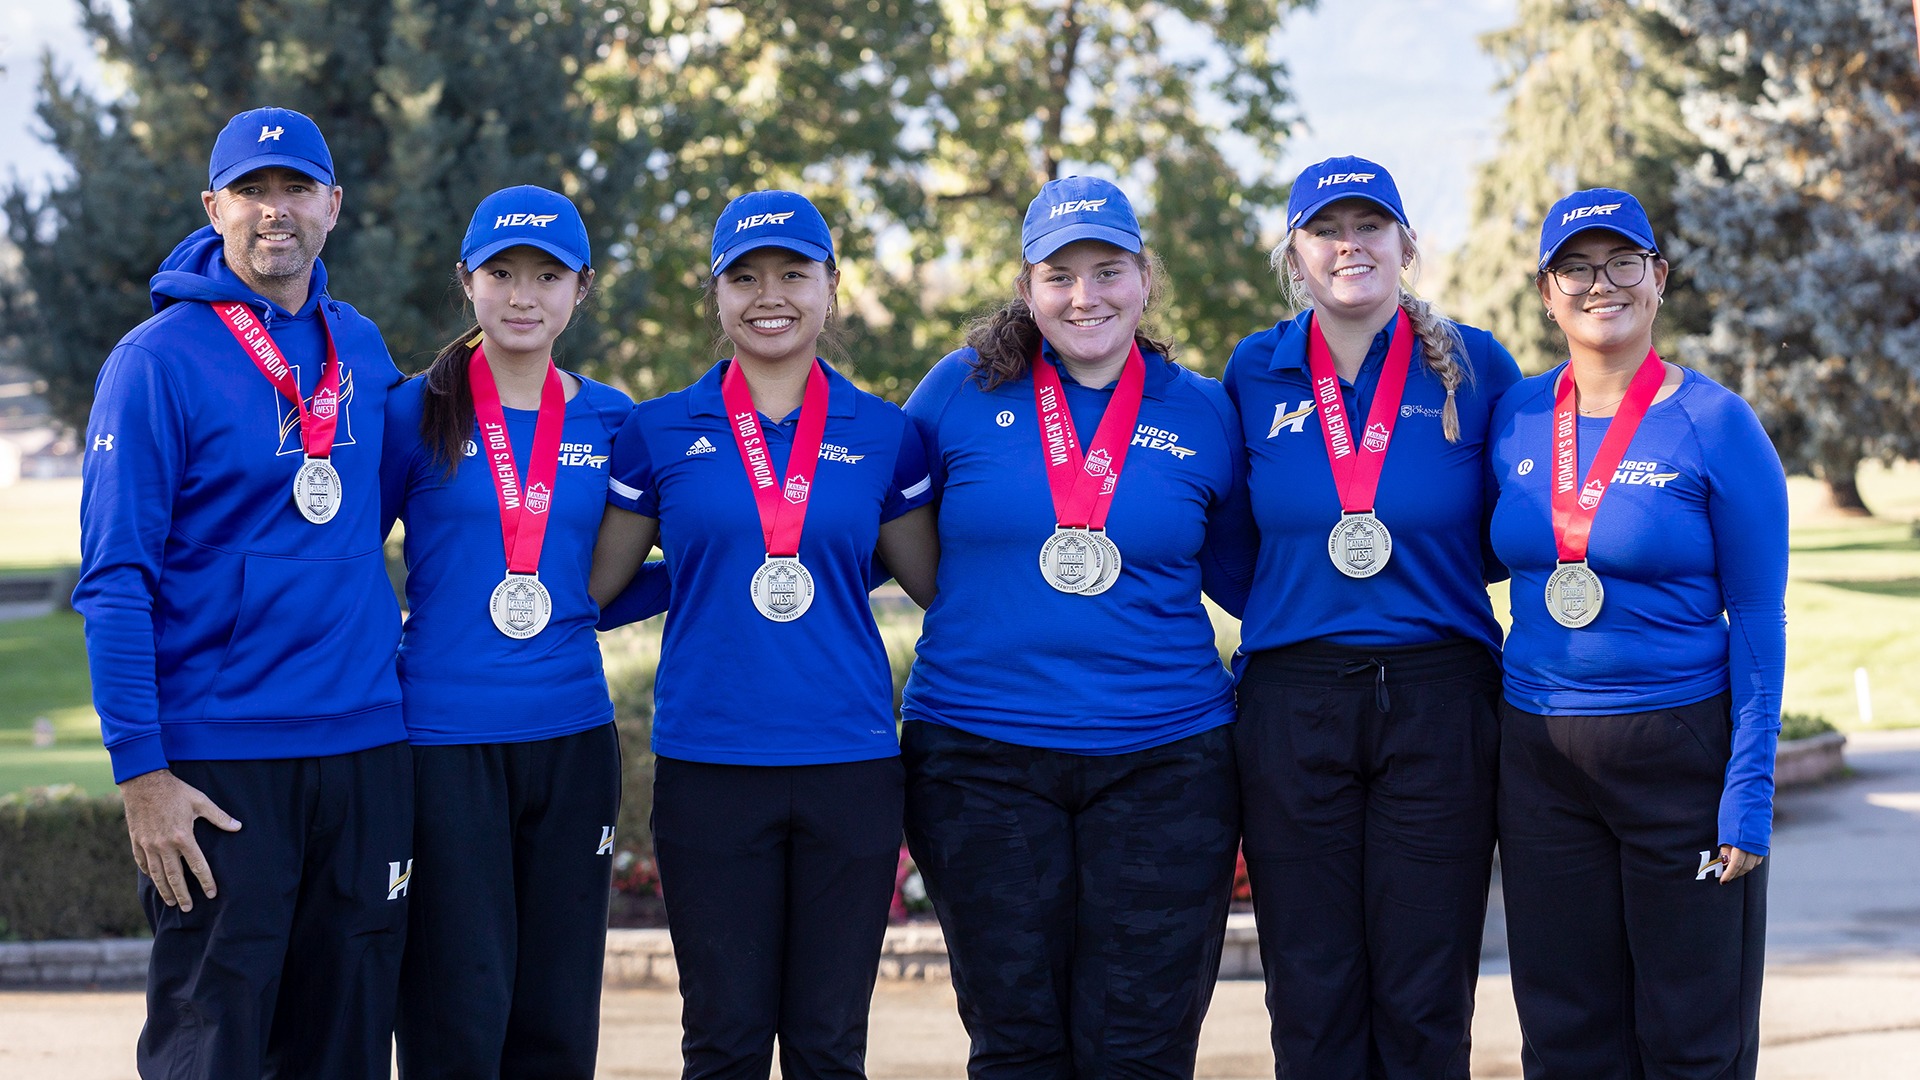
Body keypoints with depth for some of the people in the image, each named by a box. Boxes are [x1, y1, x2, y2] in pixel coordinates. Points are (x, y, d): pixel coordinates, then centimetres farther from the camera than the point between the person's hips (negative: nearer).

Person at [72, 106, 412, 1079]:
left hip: (365, 743, 5)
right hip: (218, 760, -5)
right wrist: (139, 769, -15)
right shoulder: (158, 360, -7)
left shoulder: (361, 349, 10)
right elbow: (114, 579, -10)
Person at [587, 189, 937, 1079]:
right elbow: (587, 586, 9)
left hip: (849, 766, 1)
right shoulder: (660, 432, 5)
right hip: (708, 764, -1)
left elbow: (946, 588, 14)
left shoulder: (882, 436, 8)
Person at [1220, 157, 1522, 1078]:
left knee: (1425, 1002, 2)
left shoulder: (1475, 368, 2)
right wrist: (1303, 598, 5)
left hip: (1438, 700, -1)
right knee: (1311, 1000, 4)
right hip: (1294, 707, 1)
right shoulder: (1255, 373, 6)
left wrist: (1401, 555, -2)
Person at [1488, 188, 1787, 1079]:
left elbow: (1758, 619, -6)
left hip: (1680, 748, -4)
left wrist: (1750, 789, -12)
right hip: (1540, 756, 4)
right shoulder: (1516, 418, 4)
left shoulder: (1714, 424, -7)